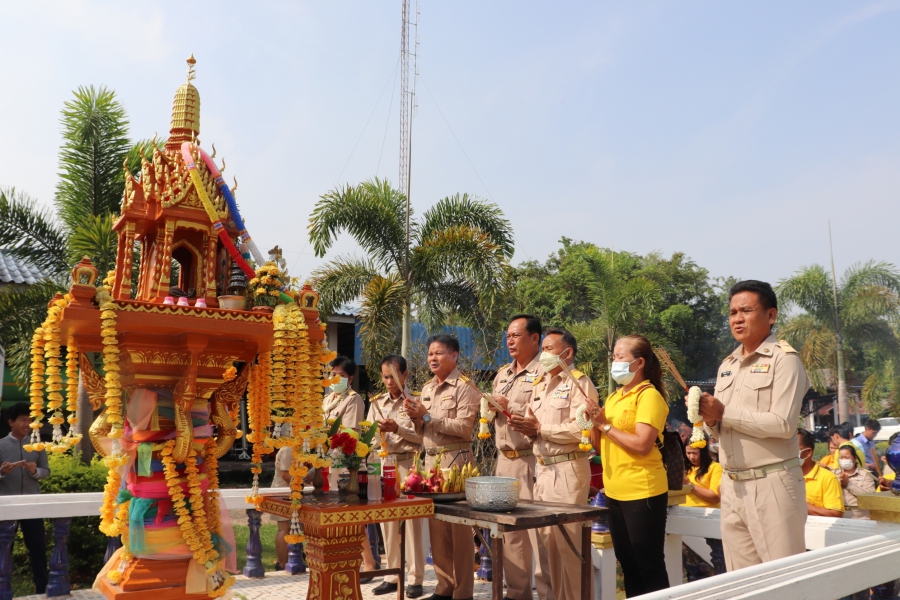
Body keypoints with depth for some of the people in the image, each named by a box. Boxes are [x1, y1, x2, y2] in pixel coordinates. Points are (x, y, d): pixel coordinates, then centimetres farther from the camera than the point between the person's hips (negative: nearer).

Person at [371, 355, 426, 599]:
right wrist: (375, 431, -13)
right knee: (387, 519, 8)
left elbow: (422, 436, -8)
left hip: (408, 463, -4)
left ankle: (416, 578, 7)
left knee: (412, 518, -1)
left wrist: (398, 429, -19)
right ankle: (392, 575, 19)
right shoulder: (377, 403, 11)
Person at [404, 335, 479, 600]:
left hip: (455, 459, -7)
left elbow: (464, 428, -17)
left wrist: (427, 417, -16)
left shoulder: (464, 387, -8)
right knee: (436, 525, 10)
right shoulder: (427, 389, 16)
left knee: (458, 526, -3)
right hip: (430, 459, 7)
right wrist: (415, 418, -1)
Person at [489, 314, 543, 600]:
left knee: (538, 529, -4)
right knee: (510, 529, 13)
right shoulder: (502, 374, 17)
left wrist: (511, 408, -19)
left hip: (531, 461, -8)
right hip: (504, 460, 8)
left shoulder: (543, 373, -10)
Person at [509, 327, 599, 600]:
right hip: (542, 468, 8)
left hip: (567, 469, -8)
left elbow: (582, 430, -20)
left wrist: (540, 428, -18)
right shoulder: (539, 385, 17)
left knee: (565, 540, -2)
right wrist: (527, 428, -8)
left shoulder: (579, 383, -9)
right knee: (544, 538, 14)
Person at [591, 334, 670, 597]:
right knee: (628, 564, 16)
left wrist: (605, 426, -14)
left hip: (642, 493, -8)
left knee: (650, 566, 2)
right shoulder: (614, 397, 13)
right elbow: (604, 447, 17)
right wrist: (593, 424, -1)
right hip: (615, 492, 8)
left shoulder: (649, 395, -11)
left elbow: (641, 445, -22)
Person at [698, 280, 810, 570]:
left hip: (772, 484, -7)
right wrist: (710, 420, -7)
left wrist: (724, 412, -16)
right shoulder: (727, 365, 13)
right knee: (740, 579, 14)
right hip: (732, 485, 7)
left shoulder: (784, 359, -9)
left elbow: (783, 424, -21)